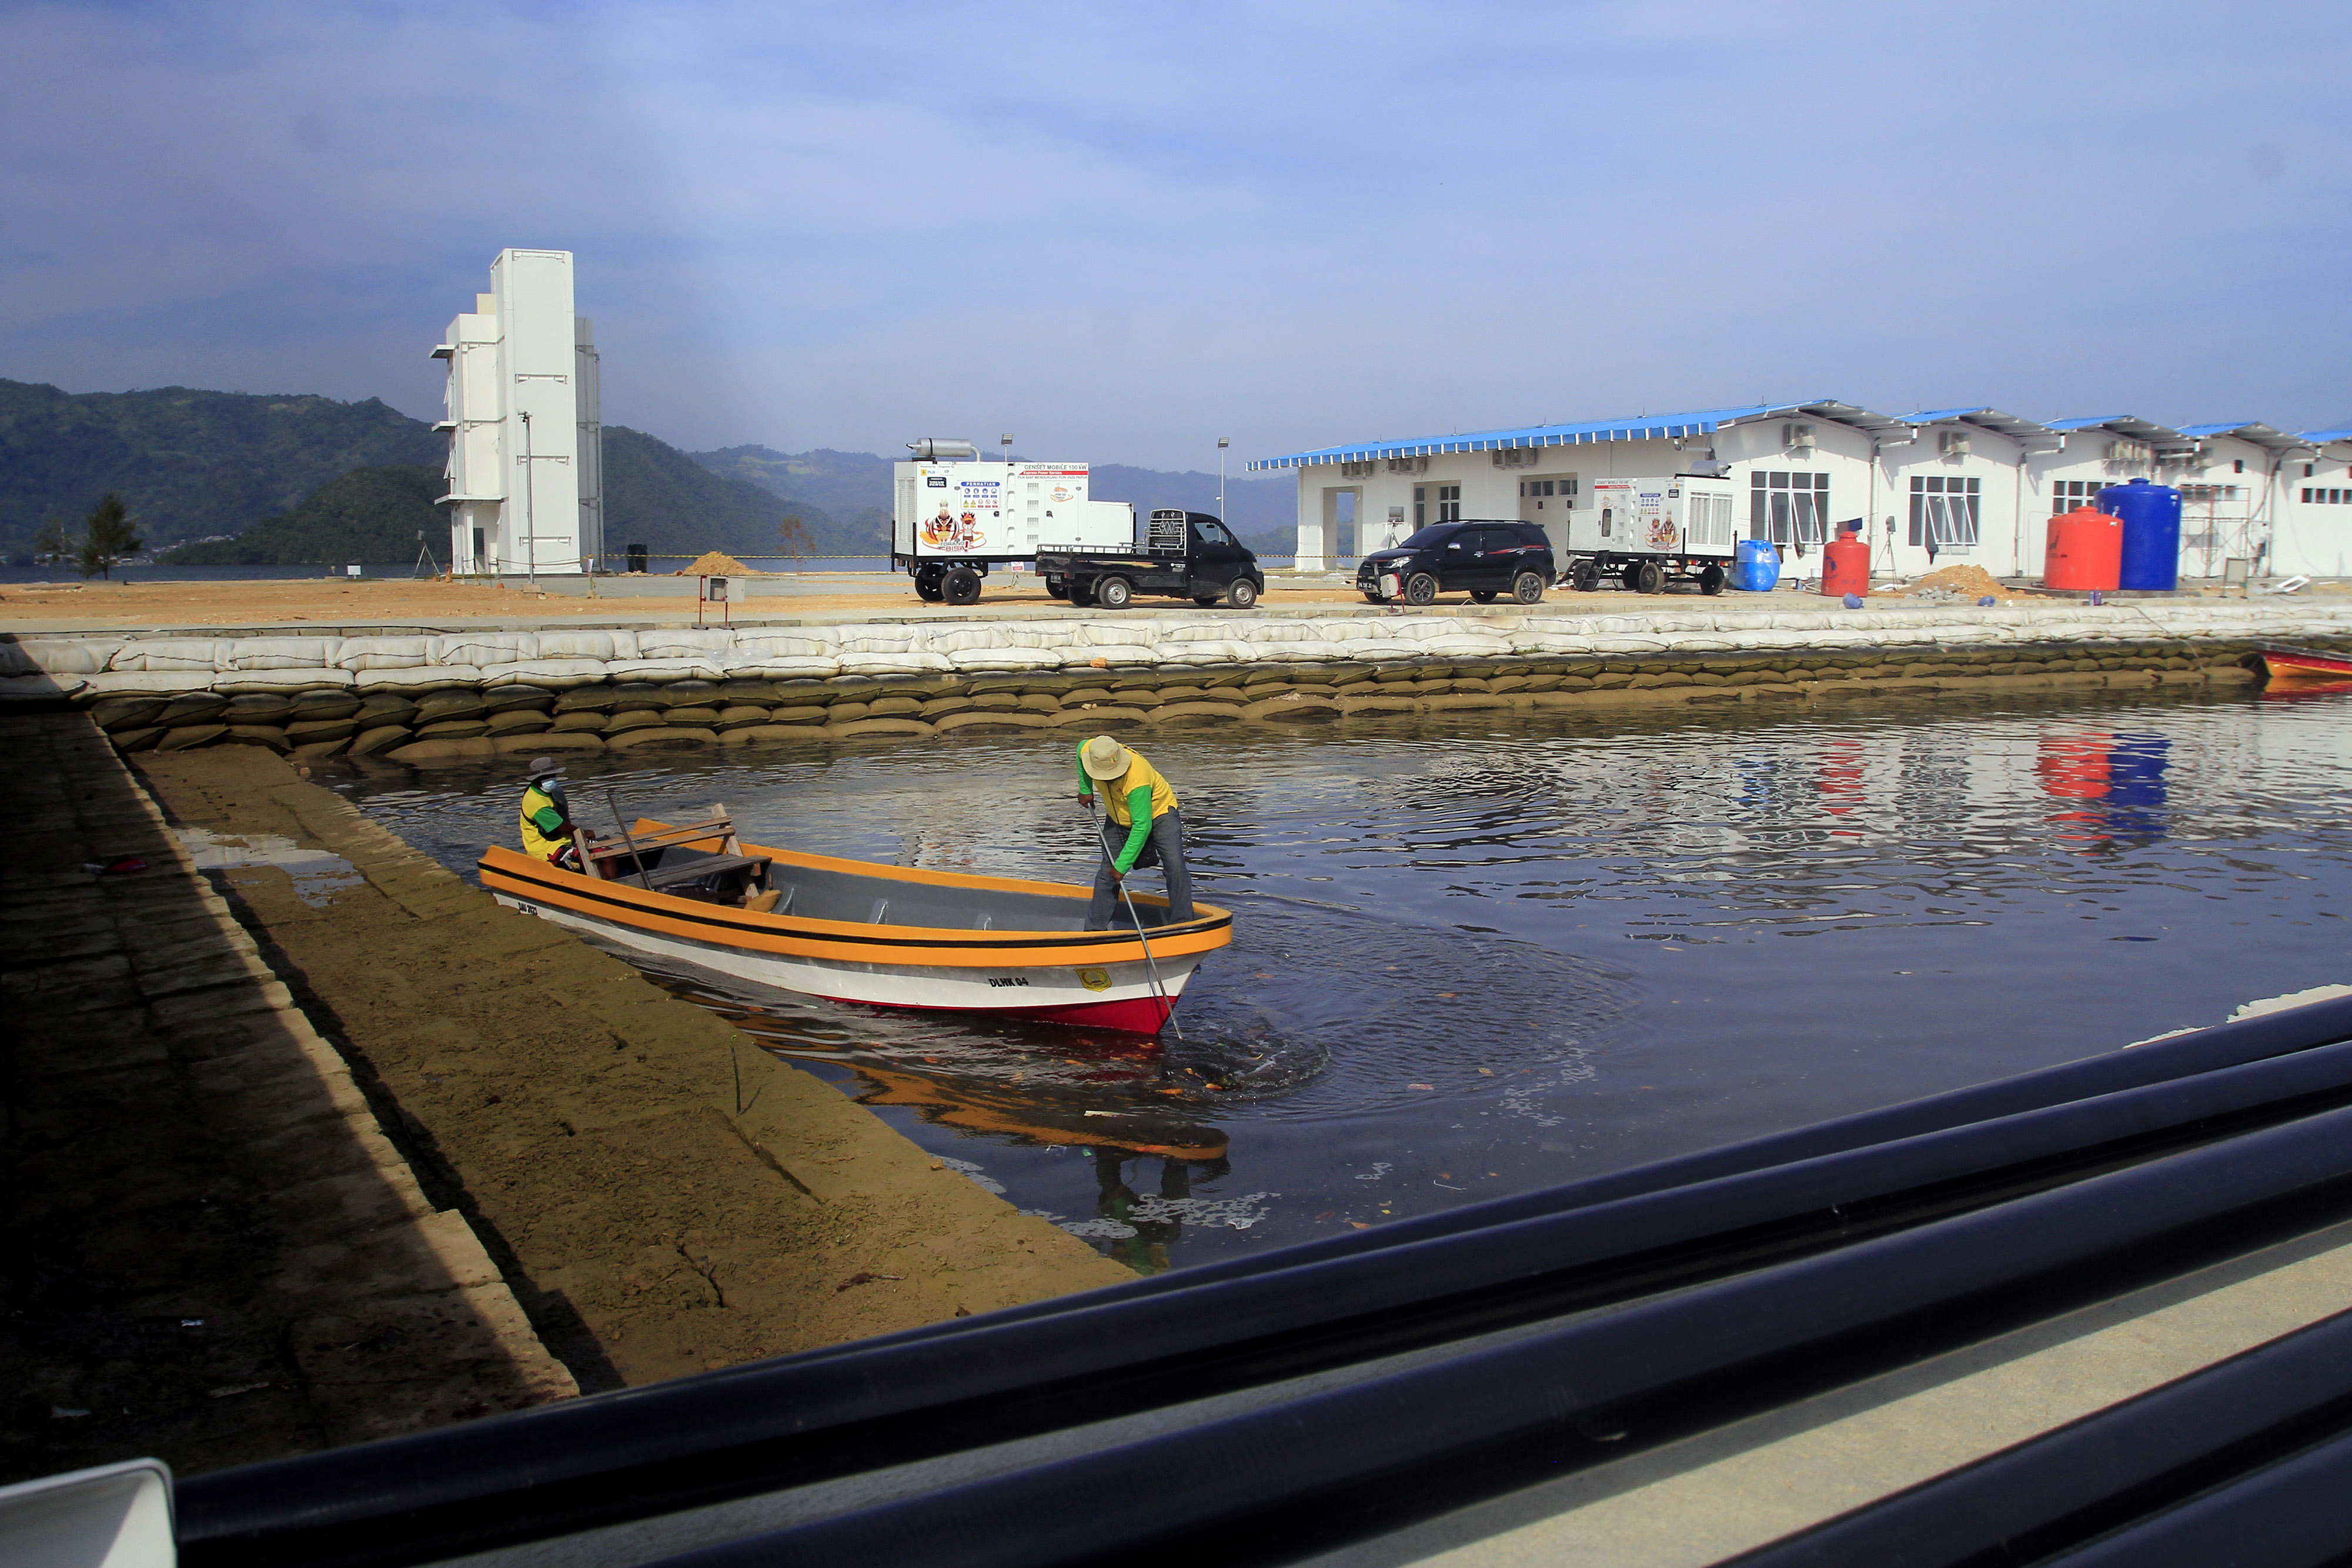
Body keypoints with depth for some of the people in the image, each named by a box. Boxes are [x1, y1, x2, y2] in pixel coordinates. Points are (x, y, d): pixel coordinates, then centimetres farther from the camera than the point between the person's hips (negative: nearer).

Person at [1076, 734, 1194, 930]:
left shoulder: (1137, 779, -42)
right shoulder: (1087, 750, -25)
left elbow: (1142, 827, -37)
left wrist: (1122, 865, -34)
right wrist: (1085, 789, 4)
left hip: (1159, 812, -5)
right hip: (1118, 818, 5)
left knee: (1175, 867, -19)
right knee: (1107, 873, 4)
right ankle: (1095, 928, 13)